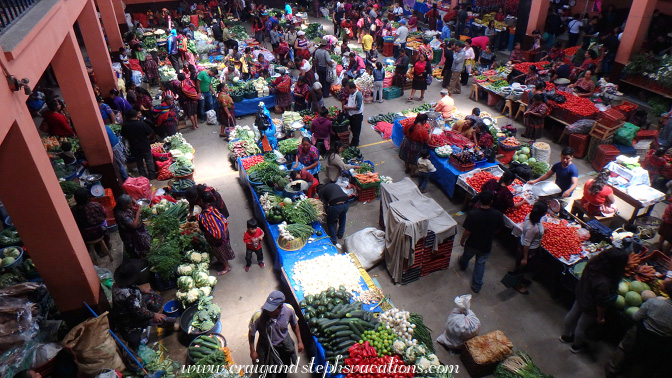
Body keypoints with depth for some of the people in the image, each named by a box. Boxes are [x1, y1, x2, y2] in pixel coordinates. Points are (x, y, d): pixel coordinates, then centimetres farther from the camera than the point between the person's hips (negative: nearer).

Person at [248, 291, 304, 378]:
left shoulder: (289, 310, -28)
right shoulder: (258, 316, -35)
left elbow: (294, 324, -6)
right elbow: (251, 334, -15)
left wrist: (299, 341, 0)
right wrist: (252, 351, -8)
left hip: (285, 345, 3)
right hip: (266, 348, -3)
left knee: (284, 370, 28)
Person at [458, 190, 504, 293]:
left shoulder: (472, 214, -29)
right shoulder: (497, 215, -22)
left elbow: (467, 231, -22)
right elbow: (499, 228, -4)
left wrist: (462, 240, -3)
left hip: (472, 244, 0)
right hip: (486, 246, 1)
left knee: (466, 256, 31)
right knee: (480, 264, 21)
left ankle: (463, 265, 62)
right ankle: (476, 285, 31)